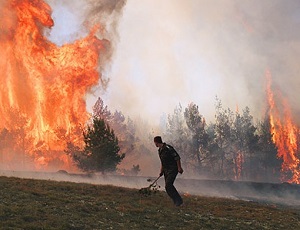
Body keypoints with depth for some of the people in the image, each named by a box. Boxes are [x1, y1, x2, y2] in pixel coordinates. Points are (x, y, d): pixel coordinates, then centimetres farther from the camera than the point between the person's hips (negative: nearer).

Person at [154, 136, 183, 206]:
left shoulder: (168, 148, -16)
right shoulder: (160, 150, 13)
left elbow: (177, 157, -16)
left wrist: (179, 167, -17)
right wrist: (161, 171, 17)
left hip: (173, 169, -9)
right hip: (166, 171, 9)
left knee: (168, 185, -21)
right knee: (168, 187, 4)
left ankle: (179, 201, -14)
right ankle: (177, 202, 11)